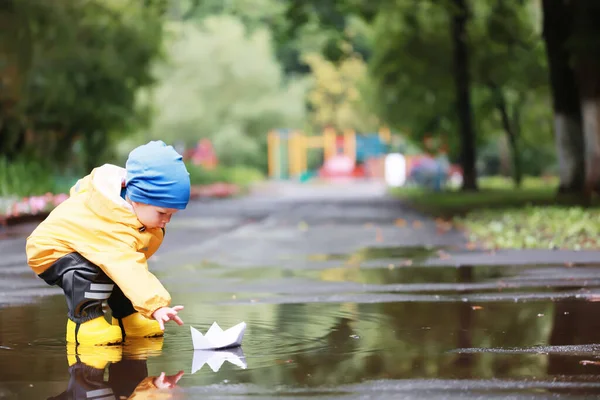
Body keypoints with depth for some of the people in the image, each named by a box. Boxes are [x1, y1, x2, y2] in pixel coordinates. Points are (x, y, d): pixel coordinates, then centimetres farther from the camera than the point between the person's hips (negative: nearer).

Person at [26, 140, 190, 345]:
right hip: (51, 250, -10)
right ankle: (84, 320, -18)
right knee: (90, 270, -36)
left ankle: (127, 317, 19)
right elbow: (130, 270, -55)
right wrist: (156, 307, -64)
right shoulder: (112, 229, -43)